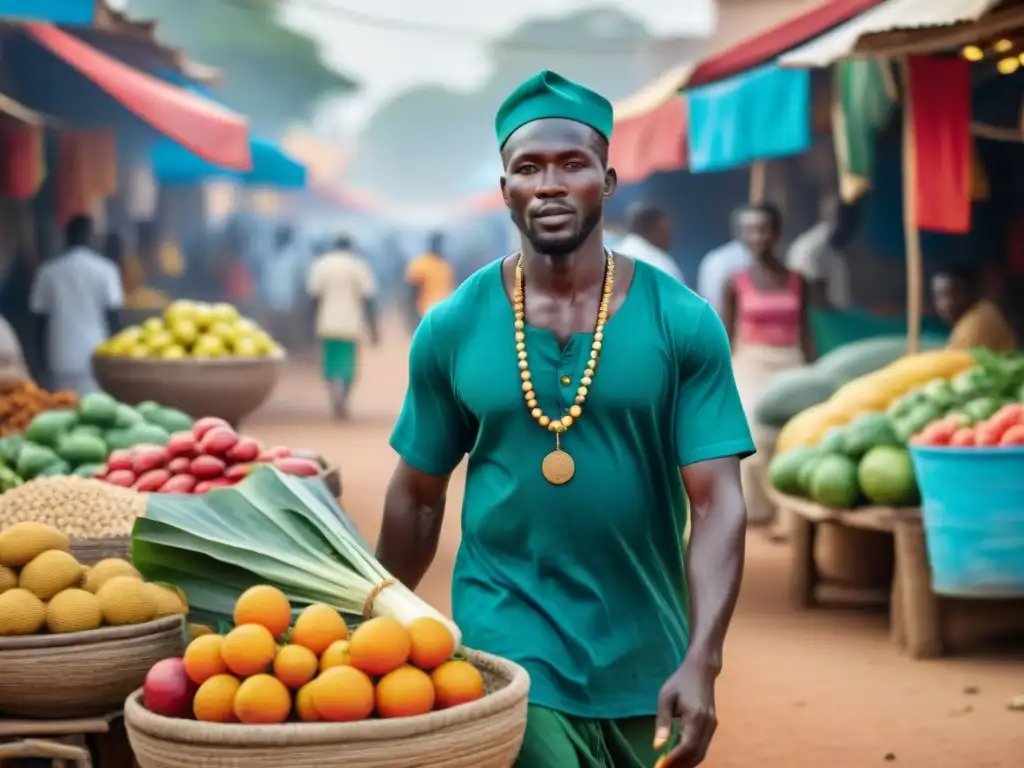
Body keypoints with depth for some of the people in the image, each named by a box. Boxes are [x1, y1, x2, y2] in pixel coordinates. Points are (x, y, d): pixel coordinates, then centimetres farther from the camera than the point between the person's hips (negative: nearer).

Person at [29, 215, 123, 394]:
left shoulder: (48, 272, 5)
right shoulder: (105, 269, -2)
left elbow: (41, 318, 9)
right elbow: (112, 314, -3)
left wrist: (47, 357, 18)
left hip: (61, 358, 2)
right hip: (96, 356, -2)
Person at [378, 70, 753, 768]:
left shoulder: (683, 323, -6)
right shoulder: (452, 329, -3)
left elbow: (718, 503, -11)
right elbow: (417, 497, 7)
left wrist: (701, 663, -22)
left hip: (647, 666, 1)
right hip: (510, 650, -1)